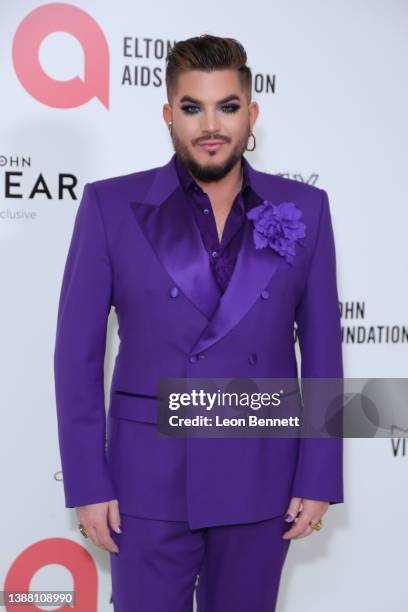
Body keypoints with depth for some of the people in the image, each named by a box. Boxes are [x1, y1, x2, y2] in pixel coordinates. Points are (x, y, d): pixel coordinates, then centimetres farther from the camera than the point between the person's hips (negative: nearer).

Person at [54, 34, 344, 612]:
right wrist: (87, 483, -6)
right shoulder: (111, 206, -5)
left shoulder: (303, 209, 0)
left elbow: (322, 349, 2)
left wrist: (318, 478, 0)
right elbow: (78, 352, -3)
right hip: (149, 478, -1)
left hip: (261, 479, 2)